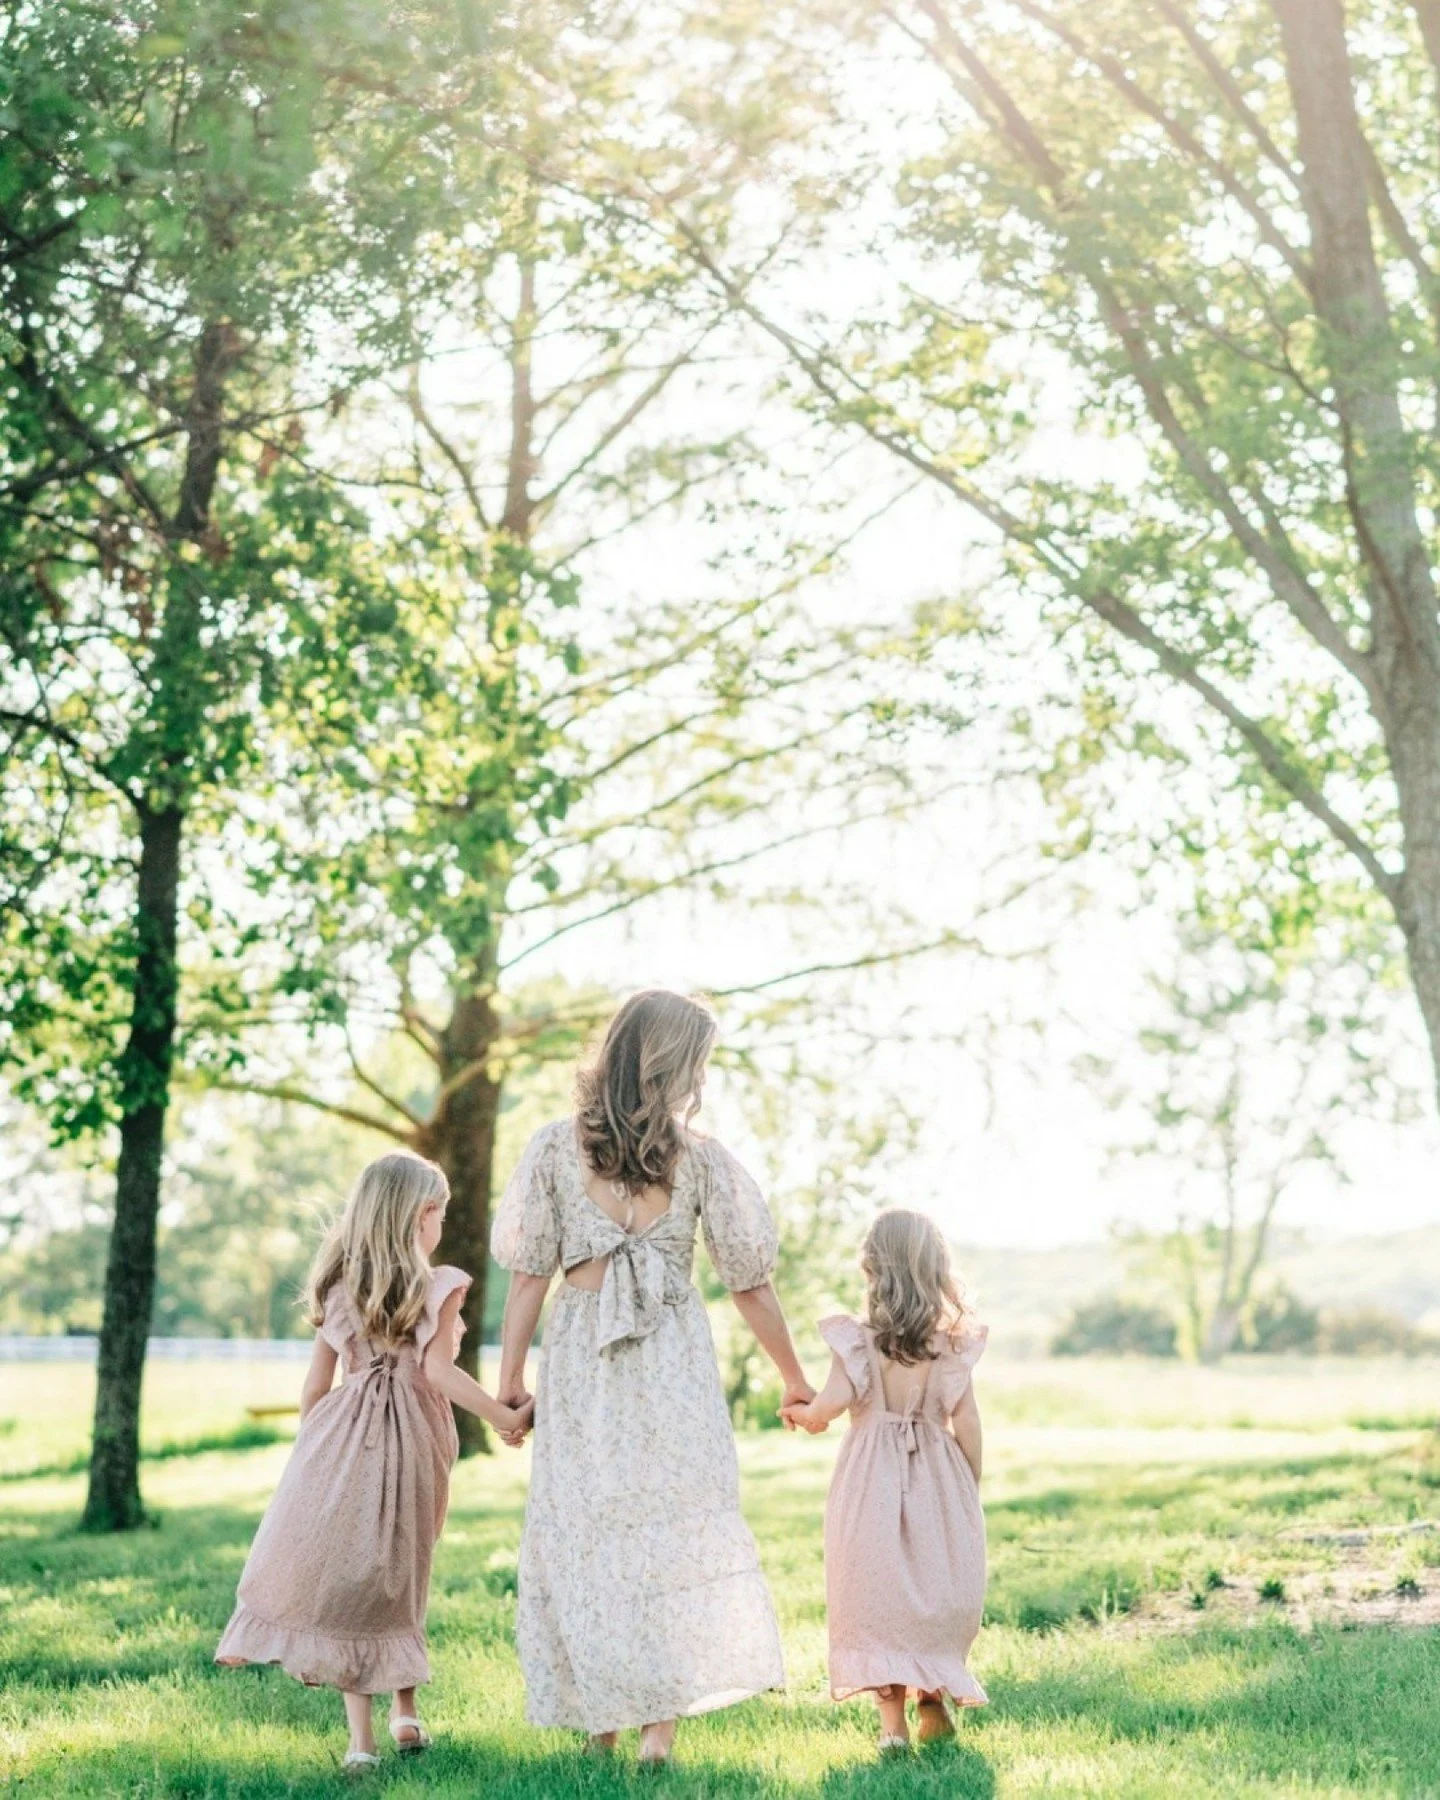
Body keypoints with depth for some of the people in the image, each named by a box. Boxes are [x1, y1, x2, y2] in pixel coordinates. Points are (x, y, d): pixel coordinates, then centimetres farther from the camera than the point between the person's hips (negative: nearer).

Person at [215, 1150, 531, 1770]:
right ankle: (404, 1712, 20)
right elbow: (438, 1370, -15)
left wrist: (310, 1455, 18)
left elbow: (314, 1385, 9)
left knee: (344, 1574, 4)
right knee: (398, 1577, 15)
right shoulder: (438, 1288, -5)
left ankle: (361, 1737, 0)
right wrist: (506, 1417, -10)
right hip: (409, 1441, -2)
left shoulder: (340, 1287, 7)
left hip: (342, 1439, 2)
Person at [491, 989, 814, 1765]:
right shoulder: (701, 1157, 0)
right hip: (673, 1359, -1)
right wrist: (796, 1382, 14)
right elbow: (750, 1286, 3)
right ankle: (661, 1721, -5)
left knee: (585, 1531, 8)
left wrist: (509, 1379, 8)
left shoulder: (554, 1147, 2)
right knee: (675, 1527, 2)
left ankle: (602, 1720, 11)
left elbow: (528, 1274, 0)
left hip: (579, 1358, 1)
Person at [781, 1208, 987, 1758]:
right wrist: (971, 1489, 11)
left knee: (879, 1593, 3)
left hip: (872, 1482, -2)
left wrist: (800, 1413, 7)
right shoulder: (953, 1341, -1)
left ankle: (892, 1721, -1)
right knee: (937, 1590, 16)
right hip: (937, 1479, 2)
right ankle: (935, 1704, 22)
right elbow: (966, 1422, -1)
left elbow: (830, 1405, -16)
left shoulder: (858, 1338, -9)